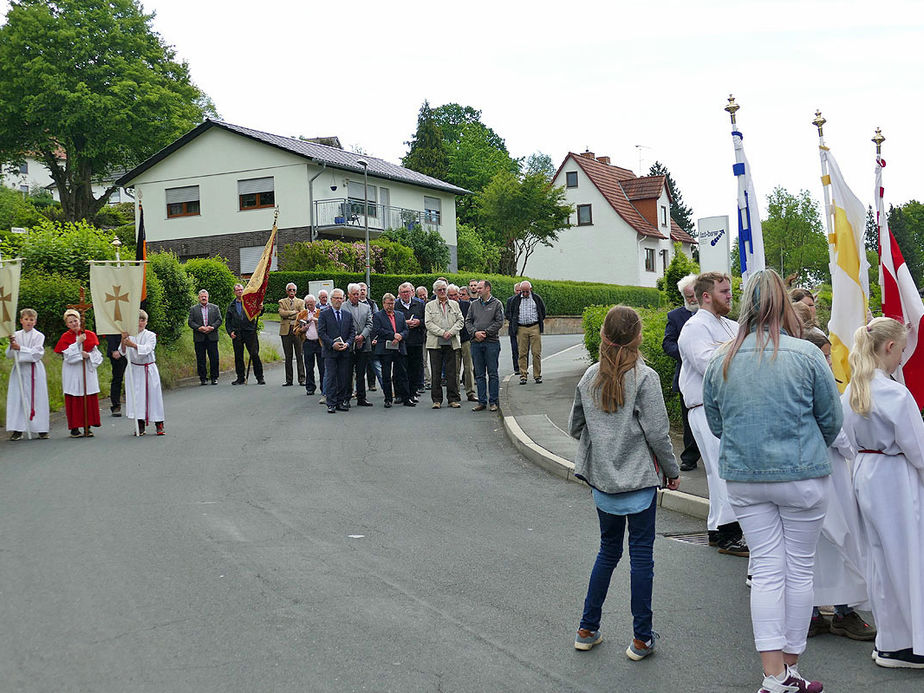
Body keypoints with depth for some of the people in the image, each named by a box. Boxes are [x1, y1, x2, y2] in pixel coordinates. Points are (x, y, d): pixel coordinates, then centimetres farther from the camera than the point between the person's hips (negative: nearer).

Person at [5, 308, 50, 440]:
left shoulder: (39, 336, -1)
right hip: (19, 370, 3)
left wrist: (20, 348, -19)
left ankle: (41, 429, 7)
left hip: (34, 371, -3)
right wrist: (11, 345, -14)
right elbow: (9, 355, 5)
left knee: (37, 398, 0)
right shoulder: (16, 335, 8)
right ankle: (18, 429, 4)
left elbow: (37, 354, -12)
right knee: (17, 398, 0)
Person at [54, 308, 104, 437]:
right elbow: (67, 355, -11)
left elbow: (97, 354, 6)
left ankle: (87, 427, 7)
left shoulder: (89, 335, 7)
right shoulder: (65, 337, 2)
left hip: (88, 371, 2)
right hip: (72, 373, -2)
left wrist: (88, 355, -14)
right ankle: (74, 429, 3)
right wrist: (78, 342, -16)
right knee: (74, 400, -2)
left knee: (90, 399, 0)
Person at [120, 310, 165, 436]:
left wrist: (133, 345, -37)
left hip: (149, 369, -2)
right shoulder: (129, 336, 2)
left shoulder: (151, 336, -4)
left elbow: (147, 349, -22)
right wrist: (123, 342, -27)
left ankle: (159, 425, 9)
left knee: (153, 395, 0)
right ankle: (140, 427, 10)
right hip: (134, 369, 2)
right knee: (136, 396, 1)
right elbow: (124, 353, -8)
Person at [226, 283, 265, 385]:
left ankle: (260, 377, -1)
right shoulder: (231, 306, 14)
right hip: (236, 334, 3)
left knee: (255, 355, -6)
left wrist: (261, 309, -27)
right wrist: (230, 331, 2)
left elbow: (258, 313, -4)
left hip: (250, 332, -3)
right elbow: (227, 321, 17)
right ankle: (240, 378, 14)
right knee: (238, 357, 5)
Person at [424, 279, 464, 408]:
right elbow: (428, 323, -2)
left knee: (452, 372, 2)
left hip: (451, 343, 1)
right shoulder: (430, 306, 8)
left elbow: (460, 320, 7)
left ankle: (453, 399, 8)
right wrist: (442, 333, -13)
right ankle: (436, 400, 5)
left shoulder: (454, 304, 14)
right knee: (435, 372, -1)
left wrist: (451, 332, -10)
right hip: (435, 343, -1)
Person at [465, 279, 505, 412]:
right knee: (479, 374, 6)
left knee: (492, 373, -1)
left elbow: (499, 322, -5)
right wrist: (475, 332, -8)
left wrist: (486, 332, -12)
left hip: (492, 342, -4)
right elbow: (468, 321, 10)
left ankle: (494, 401, 5)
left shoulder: (497, 304, 2)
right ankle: (482, 401, 11)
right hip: (476, 343, 4)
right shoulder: (474, 304, 13)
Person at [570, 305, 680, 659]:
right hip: (639, 478, -5)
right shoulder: (644, 377, -13)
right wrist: (672, 471, 0)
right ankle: (641, 638, 12)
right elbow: (657, 433, -13)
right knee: (641, 554, 5)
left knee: (608, 550, 18)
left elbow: (575, 427, 10)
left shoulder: (589, 377, 2)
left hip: (602, 480, 5)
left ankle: (587, 629, 23)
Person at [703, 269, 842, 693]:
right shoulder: (807, 355, -10)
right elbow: (832, 420, 0)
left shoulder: (721, 361, -1)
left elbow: (715, 424, 11)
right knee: (799, 567, 10)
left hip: (743, 478, 3)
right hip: (802, 476, -3)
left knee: (766, 567, 8)